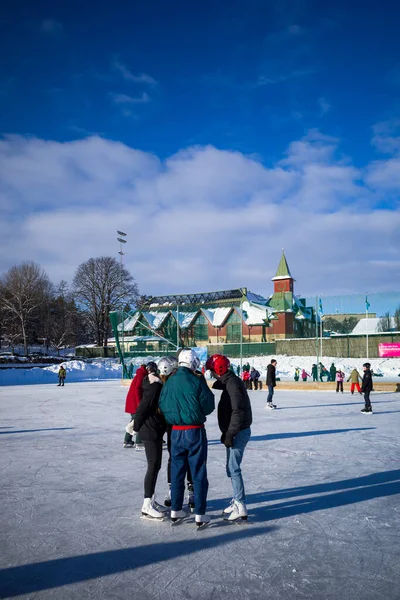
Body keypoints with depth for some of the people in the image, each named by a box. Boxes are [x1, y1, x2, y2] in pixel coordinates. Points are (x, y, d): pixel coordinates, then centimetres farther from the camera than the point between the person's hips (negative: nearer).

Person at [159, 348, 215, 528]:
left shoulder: (169, 382, -2)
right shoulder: (197, 381, -15)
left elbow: (162, 407, 4)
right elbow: (208, 407, -8)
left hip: (176, 432, 4)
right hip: (195, 431, -4)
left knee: (177, 471, 16)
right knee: (199, 473, 6)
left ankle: (175, 511, 25)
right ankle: (200, 514, 12)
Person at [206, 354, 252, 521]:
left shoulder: (232, 383, -19)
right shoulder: (229, 382, 12)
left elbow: (238, 411, -25)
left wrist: (229, 434, -22)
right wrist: (228, 432, 19)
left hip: (238, 432, -10)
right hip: (237, 431, 10)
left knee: (233, 468, -5)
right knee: (232, 467, 17)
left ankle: (240, 508, 0)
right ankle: (237, 501, 28)